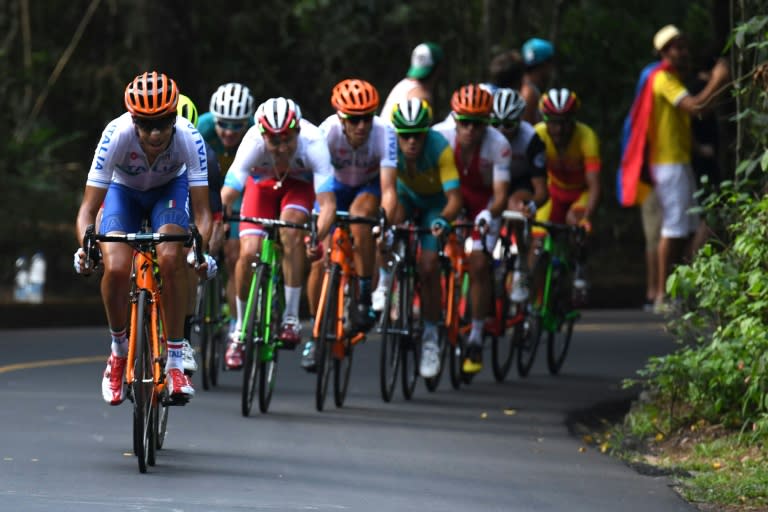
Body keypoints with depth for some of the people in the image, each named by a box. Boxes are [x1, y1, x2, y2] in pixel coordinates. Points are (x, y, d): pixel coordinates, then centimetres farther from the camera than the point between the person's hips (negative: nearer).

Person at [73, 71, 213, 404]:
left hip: (170, 189, 0)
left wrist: (203, 248, -49)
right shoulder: (117, 135, -35)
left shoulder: (189, 138, -33)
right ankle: (118, 350, 4)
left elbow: (201, 210, -30)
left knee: (171, 258, -29)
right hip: (124, 190, 0)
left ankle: (175, 363, -19)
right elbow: (88, 208, -31)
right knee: (116, 268, -24)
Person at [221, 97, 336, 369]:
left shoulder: (313, 143, -38)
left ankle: (291, 317, -19)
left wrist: (317, 237, -56)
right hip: (262, 183, 1)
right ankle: (240, 330, 6)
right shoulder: (253, 143, -36)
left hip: (300, 185, -1)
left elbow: (327, 202, -41)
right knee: (248, 253, -16)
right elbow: (227, 195, -41)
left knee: (291, 227, -31)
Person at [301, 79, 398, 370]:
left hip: (370, 186, -1)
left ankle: (365, 296, -23)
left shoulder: (383, 133, -33)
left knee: (360, 212, -36)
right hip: (338, 185, 1)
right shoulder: (328, 132, -31)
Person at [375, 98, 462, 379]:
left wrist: (443, 220, -60)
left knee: (428, 268, -13)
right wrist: (386, 221, -62)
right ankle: (384, 282, -11)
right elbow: (388, 189, -44)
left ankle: (430, 337, 4)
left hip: (435, 201, -1)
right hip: (406, 194, 1)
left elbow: (455, 199, -40)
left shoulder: (439, 147, -36)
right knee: (389, 219, -34)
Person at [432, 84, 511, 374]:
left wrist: (489, 215, -50)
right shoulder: (440, 135, -25)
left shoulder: (498, 145, -29)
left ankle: (476, 341, -6)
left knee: (478, 263, -16)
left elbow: (500, 194, -30)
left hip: (485, 202, -2)